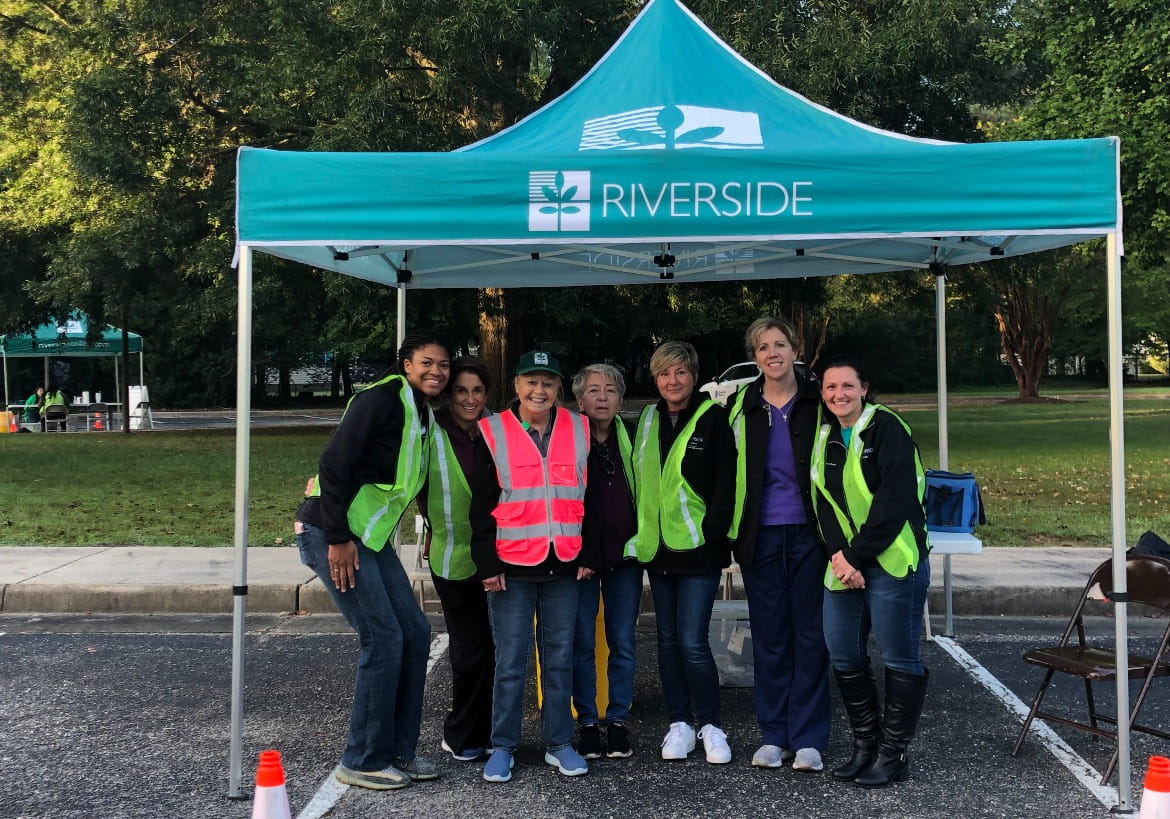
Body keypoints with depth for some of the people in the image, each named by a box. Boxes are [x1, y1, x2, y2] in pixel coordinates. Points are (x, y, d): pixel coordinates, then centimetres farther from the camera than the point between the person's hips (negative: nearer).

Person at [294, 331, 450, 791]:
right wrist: (339, 538, -21)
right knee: (383, 639, -10)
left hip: (369, 536, 9)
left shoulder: (422, 414, 13)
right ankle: (363, 761, 4)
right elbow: (334, 465, -20)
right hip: (334, 535, -9)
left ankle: (399, 751, 18)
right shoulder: (381, 400, -15)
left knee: (414, 633, 7)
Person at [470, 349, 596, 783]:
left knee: (560, 657, 9)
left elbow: (589, 495, 9)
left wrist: (588, 555, 5)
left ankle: (559, 743, 19)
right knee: (510, 661, 2)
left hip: (565, 566, 2)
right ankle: (503, 747, 13)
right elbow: (482, 505, -1)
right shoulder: (492, 433, -1)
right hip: (512, 566, -2)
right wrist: (487, 563, -5)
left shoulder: (580, 430, 5)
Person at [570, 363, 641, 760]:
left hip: (624, 555, 2)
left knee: (623, 644, 6)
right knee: (582, 643, 4)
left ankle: (618, 721, 17)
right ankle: (587, 723, 14)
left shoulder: (632, 438, 6)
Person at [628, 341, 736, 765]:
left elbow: (726, 481, -8)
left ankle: (710, 726, 8)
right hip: (656, 547, 6)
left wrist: (712, 531, -15)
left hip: (698, 548, -5)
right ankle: (680, 723, 21)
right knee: (668, 638, 10)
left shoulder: (713, 419, -5)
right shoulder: (647, 420, 11)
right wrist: (638, 532, 8)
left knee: (693, 641, -7)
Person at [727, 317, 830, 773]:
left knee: (810, 633, 1)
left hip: (808, 533, -1)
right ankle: (773, 736, 16)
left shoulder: (817, 403, 2)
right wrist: (731, 535, 3)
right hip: (760, 537, 1)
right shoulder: (740, 407, 6)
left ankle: (808, 739, 10)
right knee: (769, 636, 6)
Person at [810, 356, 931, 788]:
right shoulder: (824, 438, 12)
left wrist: (858, 557, -15)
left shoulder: (887, 428, -8)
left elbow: (894, 501, -15)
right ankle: (865, 743, 24)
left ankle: (893, 752, 12)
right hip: (844, 563, 7)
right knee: (843, 657, 8)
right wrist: (838, 555, -8)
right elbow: (823, 503, 8)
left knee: (899, 659, 0)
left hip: (892, 562, -6)